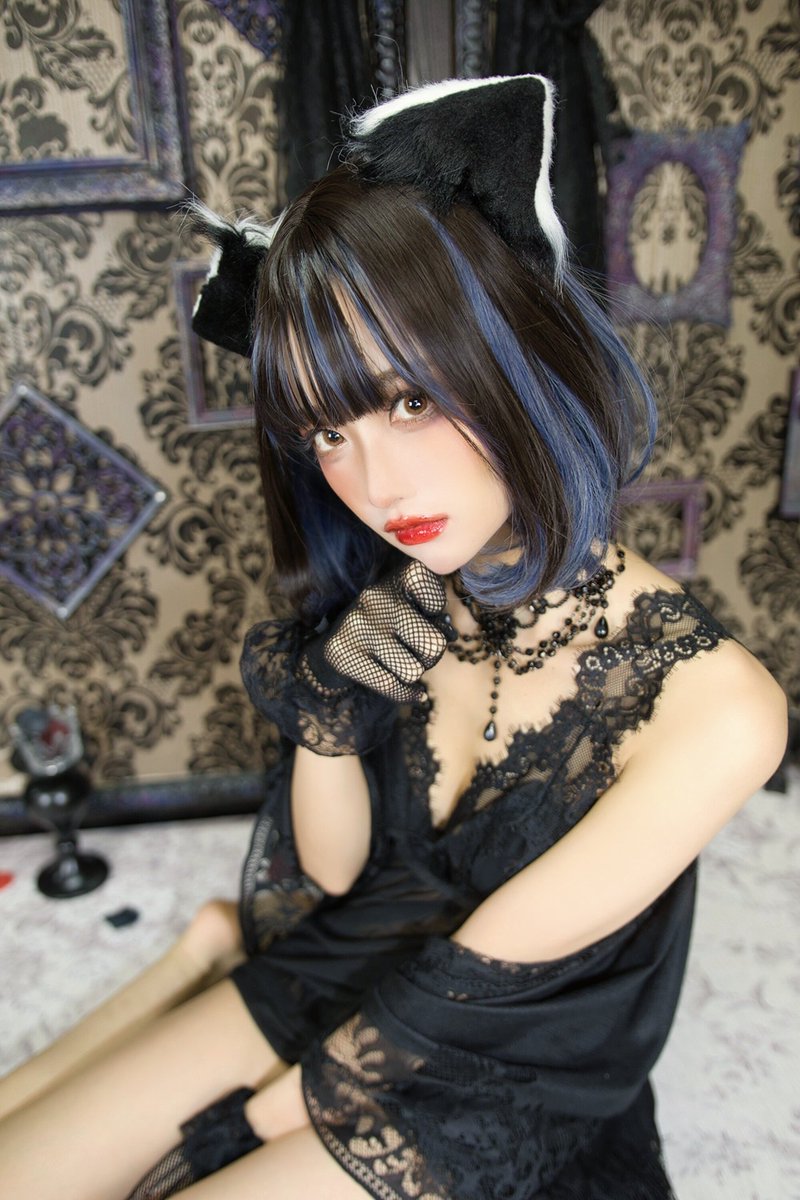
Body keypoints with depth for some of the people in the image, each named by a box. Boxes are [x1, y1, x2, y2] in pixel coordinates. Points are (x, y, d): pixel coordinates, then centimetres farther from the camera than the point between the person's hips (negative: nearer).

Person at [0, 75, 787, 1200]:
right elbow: (334, 872, -5)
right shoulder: (396, 608, -15)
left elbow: (484, 968, -19)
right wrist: (328, 714, -23)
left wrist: (310, 1093, -6)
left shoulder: (713, 702, -29)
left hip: (503, 1088, -3)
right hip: (337, 977, 4)